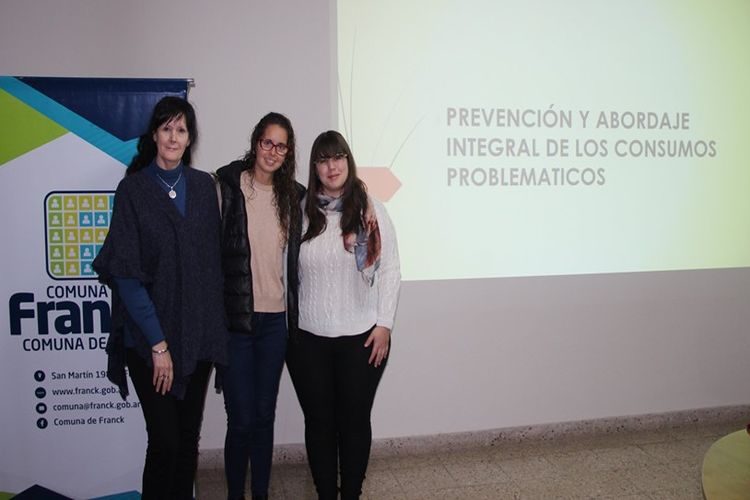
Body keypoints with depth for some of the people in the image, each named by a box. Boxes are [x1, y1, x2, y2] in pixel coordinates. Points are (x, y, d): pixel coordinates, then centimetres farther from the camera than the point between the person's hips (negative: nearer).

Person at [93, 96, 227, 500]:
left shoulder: (203, 186, 6)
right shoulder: (133, 189, -5)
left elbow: (213, 259, 9)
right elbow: (126, 273, -10)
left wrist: (216, 325, 3)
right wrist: (157, 342, -13)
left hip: (198, 331, 4)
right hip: (149, 335, -3)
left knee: (189, 435, 12)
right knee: (164, 438, -1)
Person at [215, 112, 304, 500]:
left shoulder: (293, 195, 7)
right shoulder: (228, 185, -5)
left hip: (275, 319, 4)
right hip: (235, 318, -3)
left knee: (265, 415, 13)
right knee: (240, 419, 3)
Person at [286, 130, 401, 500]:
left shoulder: (370, 210, -3)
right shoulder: (301, 211, 0)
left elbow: (390, 269, -2)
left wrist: (384, 324, -5)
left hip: (361, 337, -1)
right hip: (308, 338, 1)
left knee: (355, 420, 11)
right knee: (319, 422, 11)